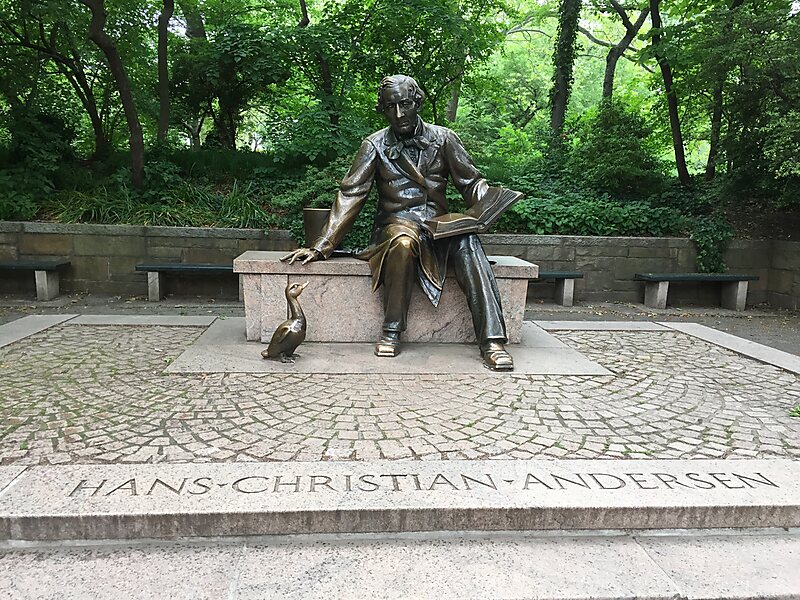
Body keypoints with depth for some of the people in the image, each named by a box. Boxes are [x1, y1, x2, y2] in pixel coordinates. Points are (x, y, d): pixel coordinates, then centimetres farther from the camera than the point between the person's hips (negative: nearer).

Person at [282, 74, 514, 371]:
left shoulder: (443, 138, 8)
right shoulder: (375, 146, 5)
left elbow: (471, 182, 10)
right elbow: (350, 196, 0)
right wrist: (321, 247, -7)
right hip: (397, 222, -1)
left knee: (467, 243, -33)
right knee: (403, 241, -38)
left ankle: (492, 341, -36)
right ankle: (391, 332, -24)